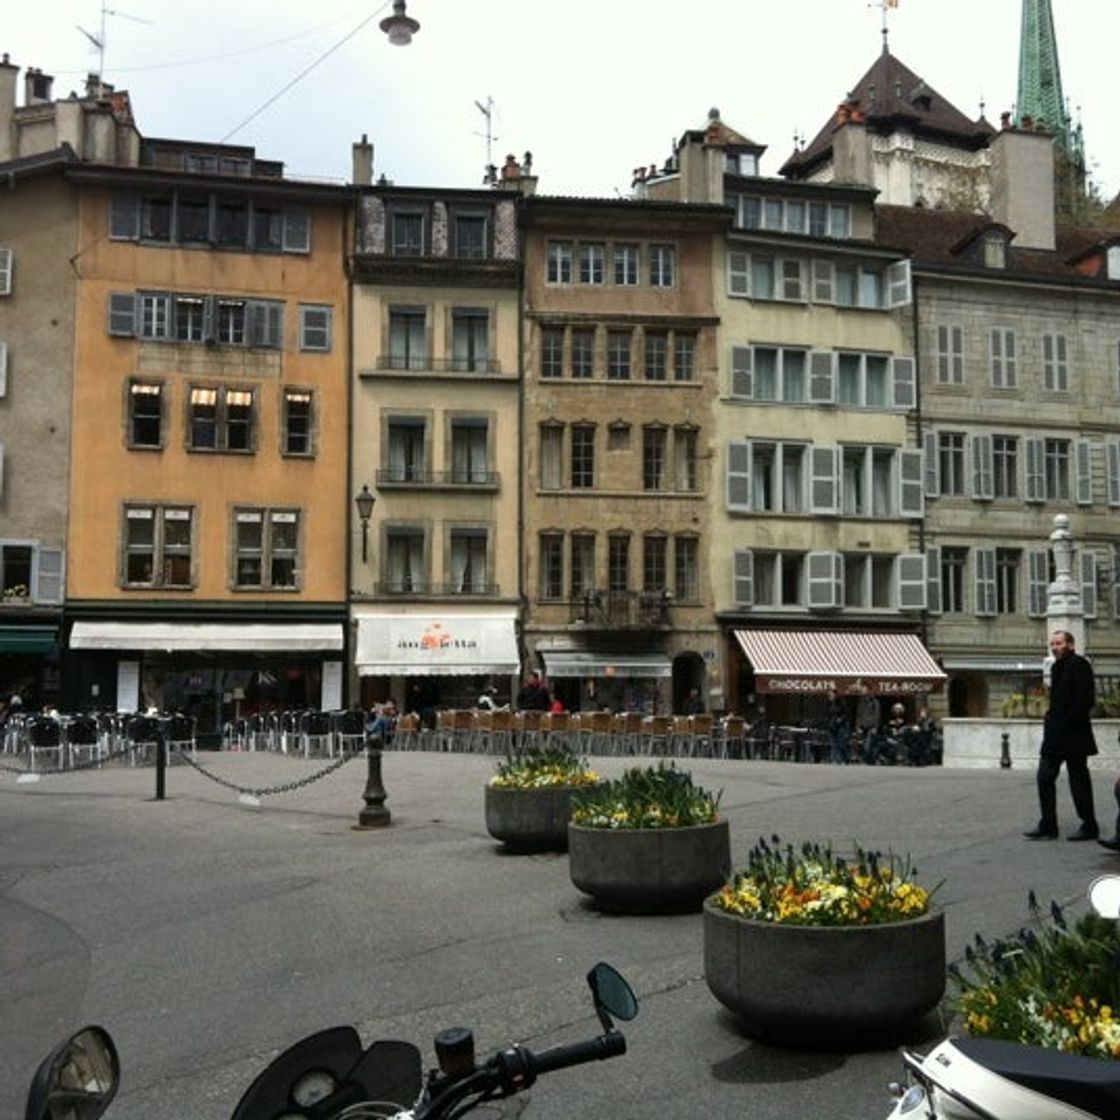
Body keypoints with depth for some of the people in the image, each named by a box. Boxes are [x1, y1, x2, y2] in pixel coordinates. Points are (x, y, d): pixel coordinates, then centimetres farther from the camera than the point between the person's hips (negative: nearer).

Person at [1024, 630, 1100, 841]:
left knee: (1078, 780, 0)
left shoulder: (1079, 664, -10)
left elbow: (1086, 699, -17)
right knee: (1045, 777, 5)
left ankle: (1089, 827, 11)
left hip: (1073, 735, -9)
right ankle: (1048, 826, 9)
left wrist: (1067, 722, -17)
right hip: (1055, 736, 9)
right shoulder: (1057, 667, 16)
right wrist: (1051, 716, 7)